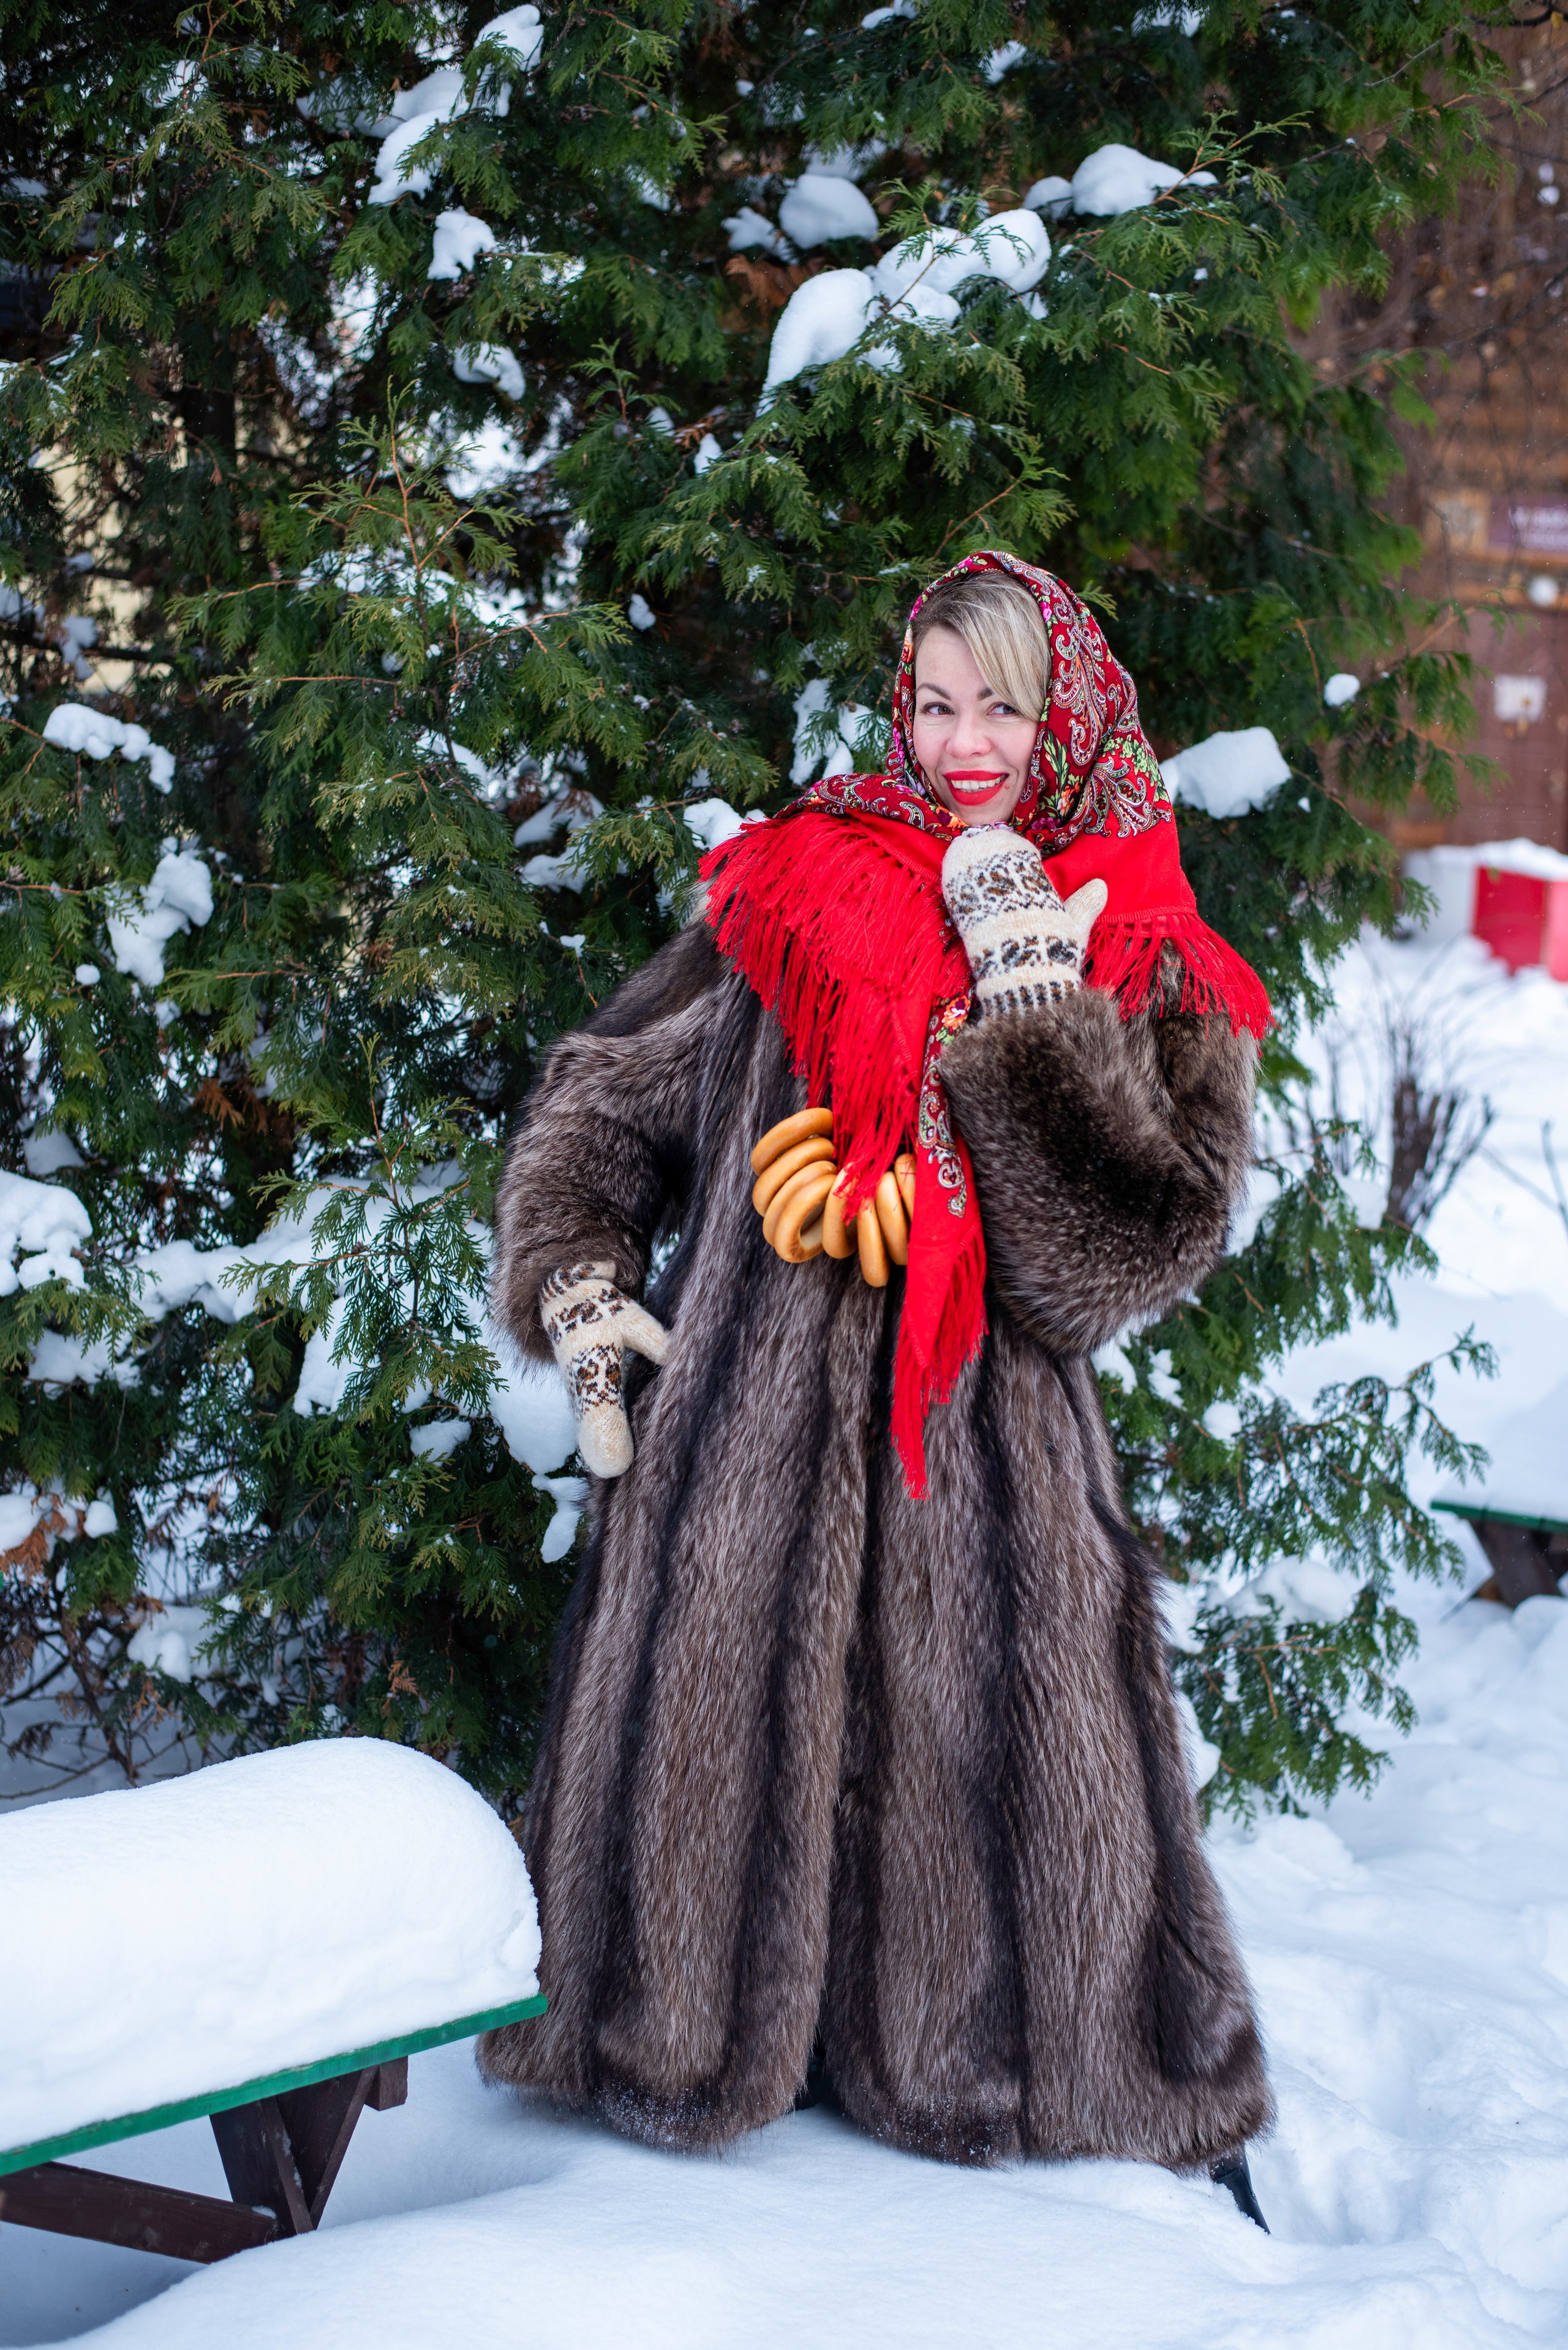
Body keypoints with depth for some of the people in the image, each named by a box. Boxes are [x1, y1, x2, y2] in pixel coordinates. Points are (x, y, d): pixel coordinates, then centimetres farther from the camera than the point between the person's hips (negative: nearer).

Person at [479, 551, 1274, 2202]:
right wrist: (577, 1291, 3)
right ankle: (675, 2046, 33)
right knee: (700, 1741, 8)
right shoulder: (802, 889, 7)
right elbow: (605, 1094, 16)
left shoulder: (1148, 978, 2)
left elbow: (1148, 1237, -13)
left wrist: (1031, 1000, -16)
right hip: (737, 1435, 2)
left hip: (978, 1465, -2)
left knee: (1005, 1784, 1)